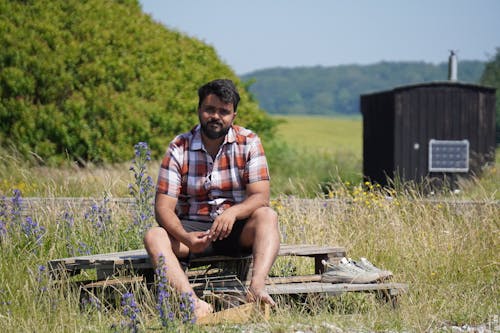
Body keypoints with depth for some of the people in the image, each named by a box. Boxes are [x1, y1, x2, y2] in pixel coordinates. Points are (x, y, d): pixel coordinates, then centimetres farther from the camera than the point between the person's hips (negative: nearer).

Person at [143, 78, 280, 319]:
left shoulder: (248, 142, -3)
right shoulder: (179, 148, -3)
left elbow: (260, 197, -12)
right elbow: (163, 207, -10)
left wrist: (232, 212, -34)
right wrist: (185, 238, -31)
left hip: (237, 229, 0)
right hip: (193, 228, 0)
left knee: (267, 216, -29)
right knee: (154, 236, -28)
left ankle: (257, 288, -50)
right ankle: (194, 303, -49)